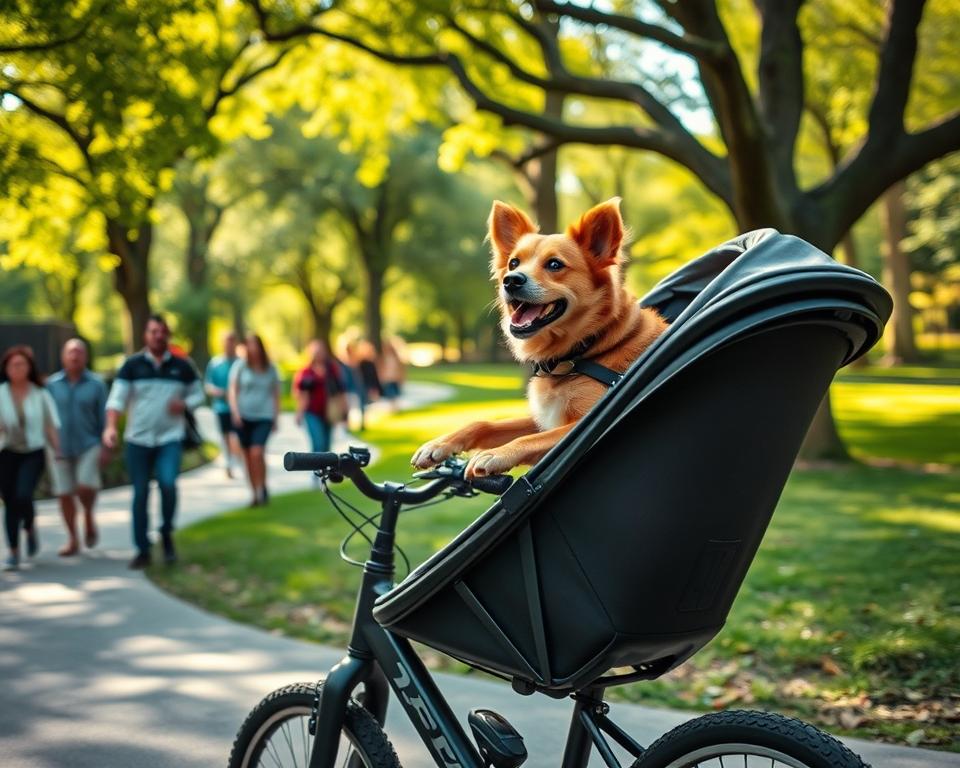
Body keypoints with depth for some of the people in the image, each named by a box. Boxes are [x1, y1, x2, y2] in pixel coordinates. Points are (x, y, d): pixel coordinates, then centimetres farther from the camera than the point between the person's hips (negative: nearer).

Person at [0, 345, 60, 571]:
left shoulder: (40, 394, 3)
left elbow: (51, 426, 7)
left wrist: (58, 452, 2)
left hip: (33, 453, -1)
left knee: (23, 495, -20)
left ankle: (30, 528, 12)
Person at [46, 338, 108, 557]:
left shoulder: (96, 384, -2)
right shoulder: (52, 384, 2)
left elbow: (104, 417, 0)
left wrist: (105, 447, -5)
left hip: (88, 446, -2)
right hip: (61, 448, 2)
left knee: (86, 486, -18)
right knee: (64, 494, 3)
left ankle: (88, 518, 12)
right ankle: (73, 539, 16)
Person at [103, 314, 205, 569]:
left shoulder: (182, 366, 5)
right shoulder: (132, 365, 1)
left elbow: (198, 393, 13)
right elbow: (117, 397, -6)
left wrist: (184, 404, -9)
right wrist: (111, 426, -21)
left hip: (170, 438, 0)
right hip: (138, 439, 1)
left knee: (168, 483, -21)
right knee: (140, 493, 4)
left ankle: (167, 534, 3)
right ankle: (142, 550, 15)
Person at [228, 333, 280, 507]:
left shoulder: (270, 368, 4)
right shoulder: (240, 365, 0)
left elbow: (276, 393, 12)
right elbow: (232, 389, -3)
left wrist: (276, 418, 10)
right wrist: (235, 411, -17)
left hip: (263, 416, -1)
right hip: (243, 417, 1)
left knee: (257, 452, -19)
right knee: (248, 457, 5)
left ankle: (262, 489, -6)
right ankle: (256, 494, 16)